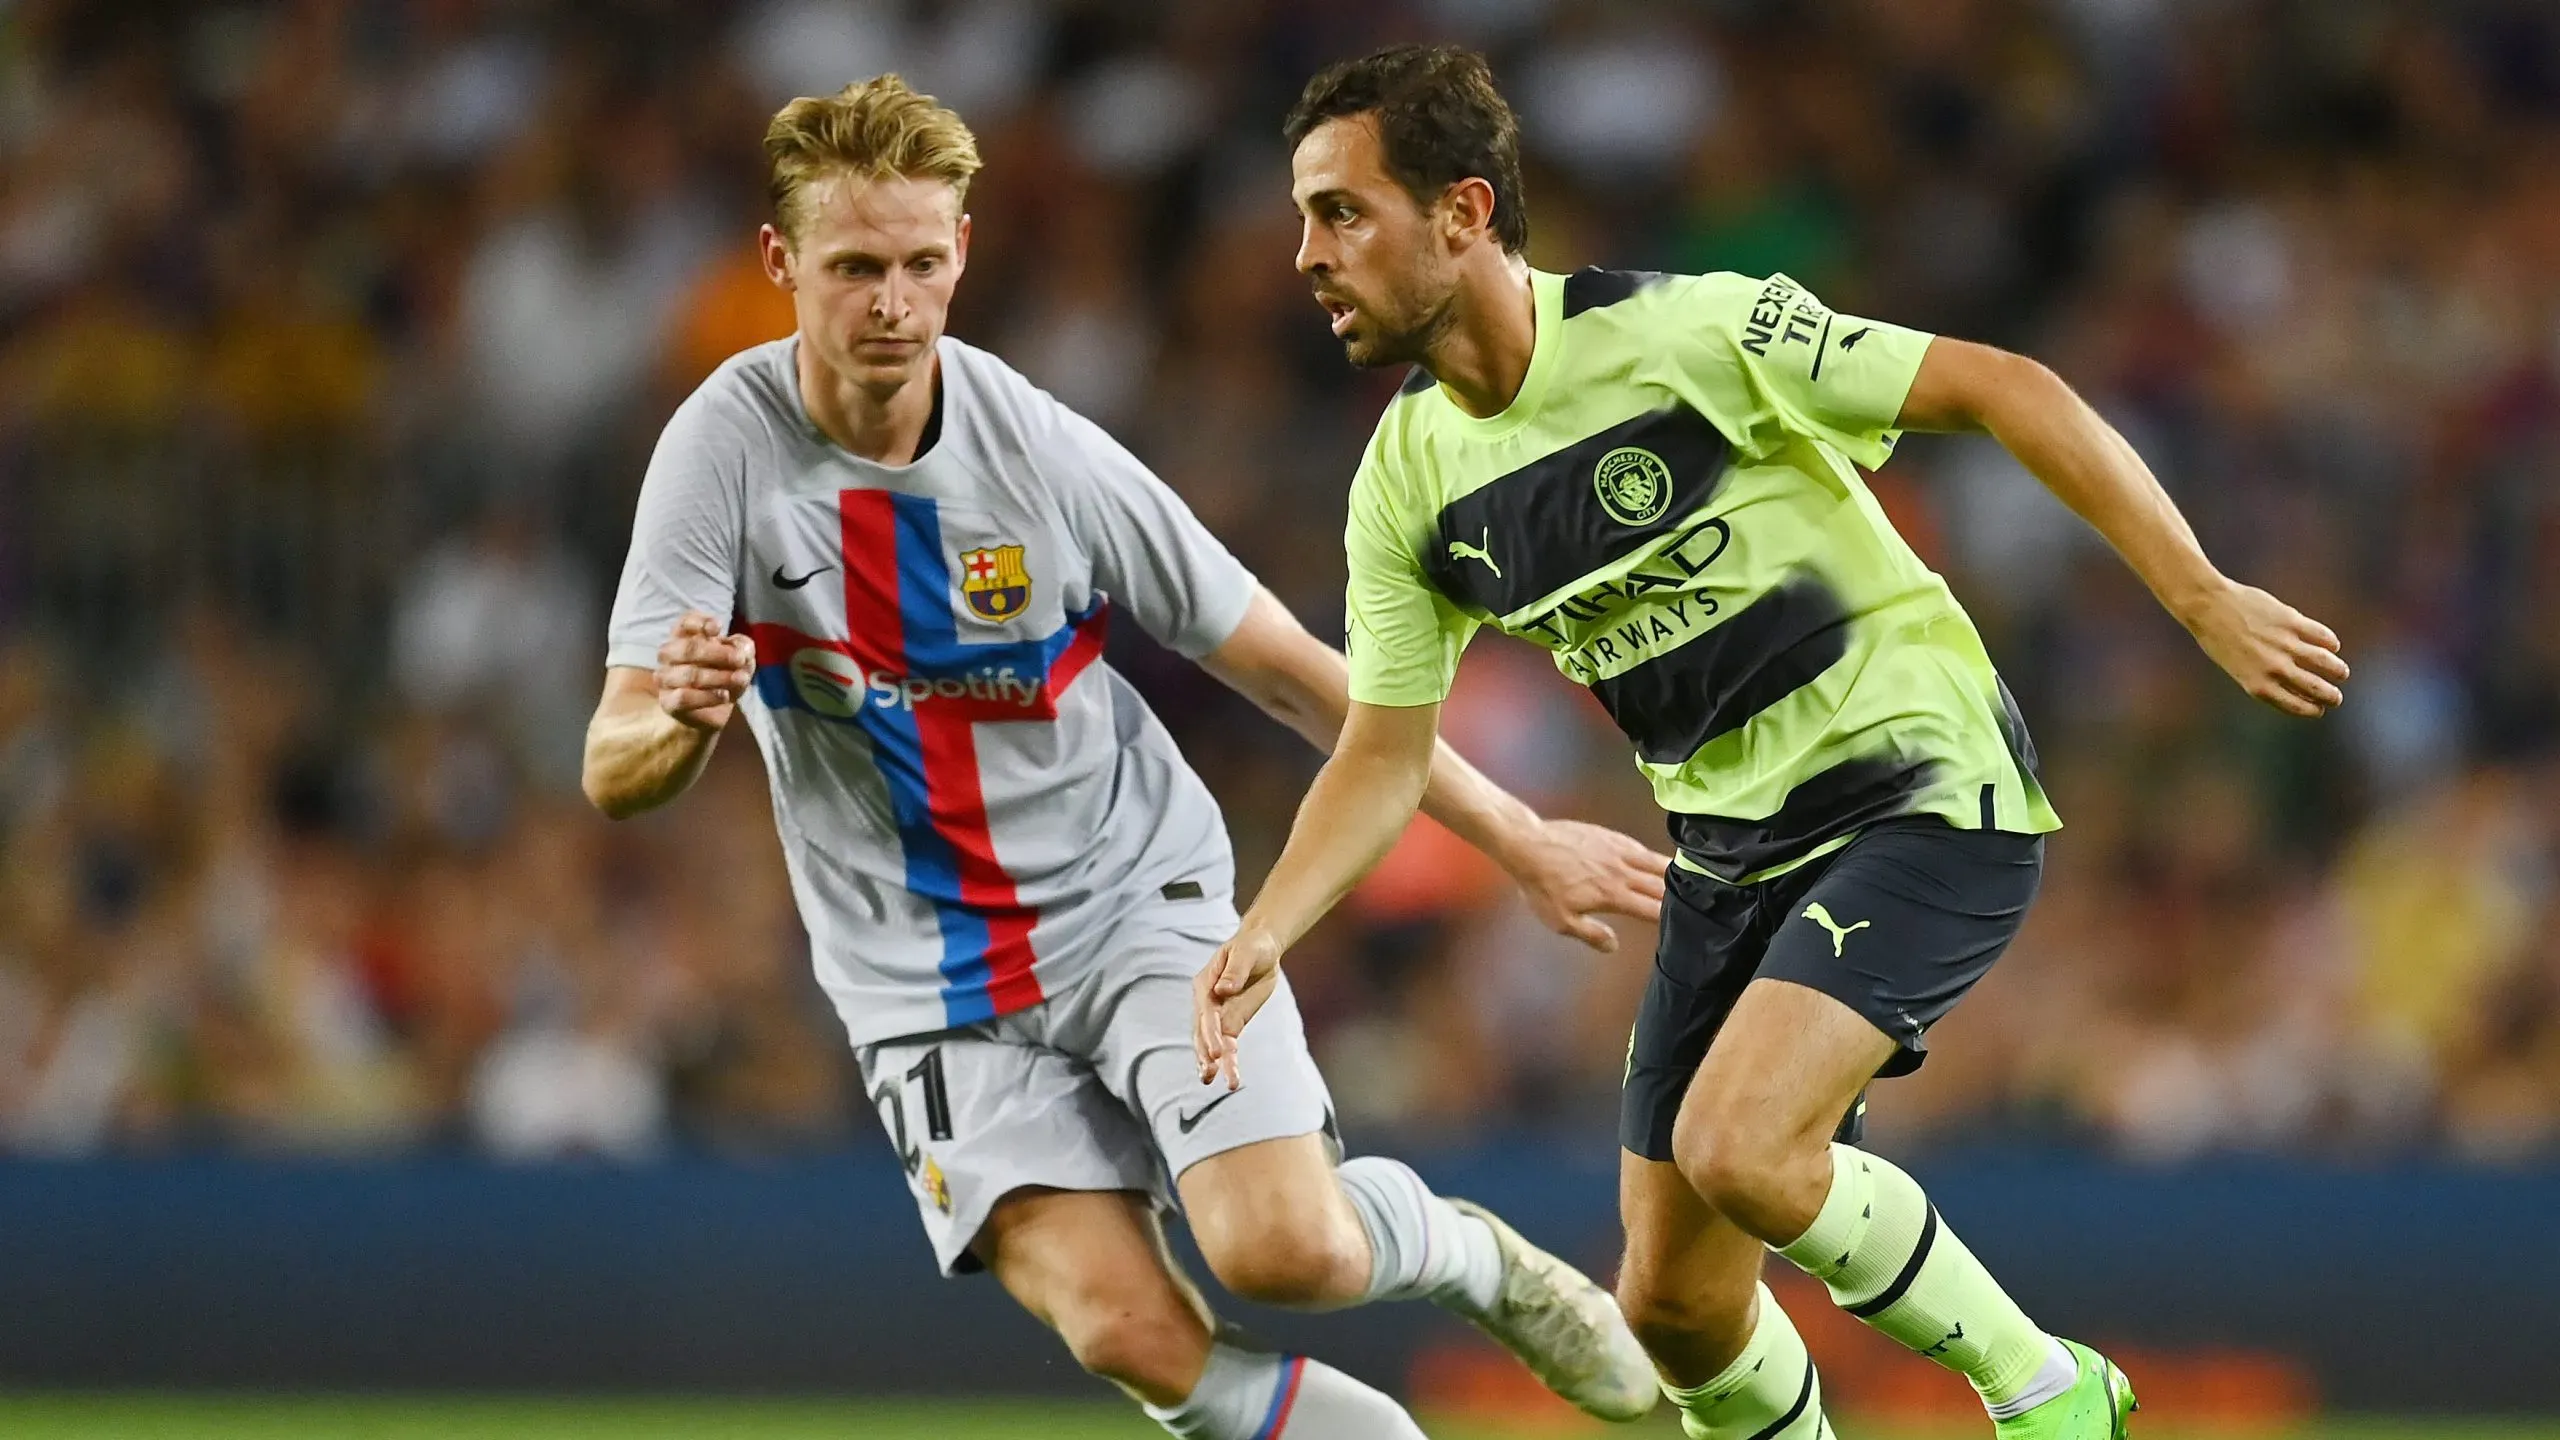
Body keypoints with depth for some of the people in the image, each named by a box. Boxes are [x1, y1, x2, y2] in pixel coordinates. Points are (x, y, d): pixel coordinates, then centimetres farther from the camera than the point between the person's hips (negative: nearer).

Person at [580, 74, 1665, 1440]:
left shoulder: (1047, 454, -12)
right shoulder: (728, 449, -12)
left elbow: (1285, 667, -1)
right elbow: (614, 774, -15)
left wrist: (1522, 840, 2)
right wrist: (680, 720, -40)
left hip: (1137, 902, 0)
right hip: (933, 992, 0)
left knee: (1286, 1250, -22)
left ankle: (1468, 1253, 12)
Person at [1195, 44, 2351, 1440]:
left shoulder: (1687, 332, -19)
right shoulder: (1407, 483, 0)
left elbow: (2000, 388, -16)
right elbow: (1385, 754, 9)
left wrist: (2203, 601, -20)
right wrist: (1260, 936, -9)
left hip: (1923, 789, -7)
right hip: (1730, 847, 7)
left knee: (1734, 1148, -26)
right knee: (1675, 1302, 2)